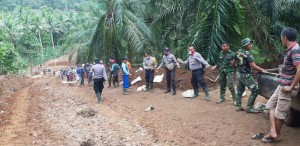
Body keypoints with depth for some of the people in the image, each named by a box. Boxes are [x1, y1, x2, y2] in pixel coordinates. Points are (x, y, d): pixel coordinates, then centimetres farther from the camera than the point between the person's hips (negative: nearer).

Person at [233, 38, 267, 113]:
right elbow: (253, 66, -23)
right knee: (255, 90, -4)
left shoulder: (238, 52, 5)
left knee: (240, 90, 16)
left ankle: (238, 106, 22)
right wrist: (262, 70, -12)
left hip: (239, 74, 9)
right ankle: (249, 108, -2)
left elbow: (233, 62, 16)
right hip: (246, 75, -9)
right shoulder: (247, 54, -19)